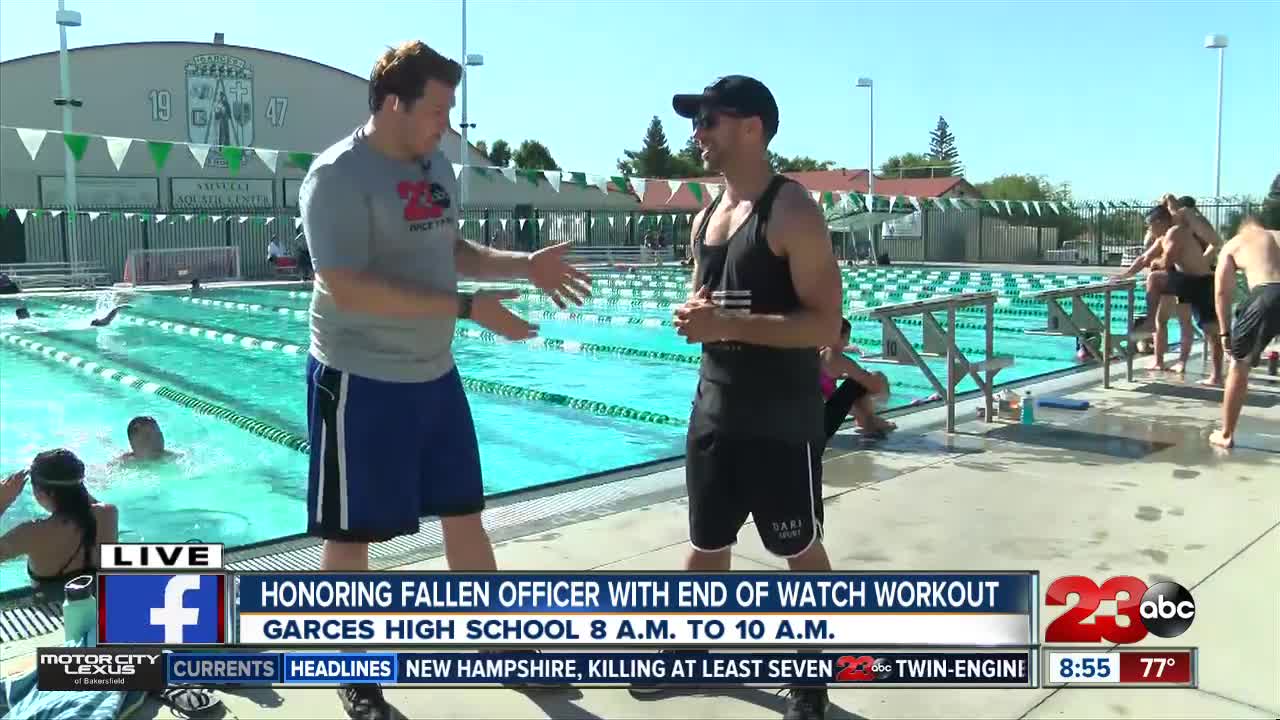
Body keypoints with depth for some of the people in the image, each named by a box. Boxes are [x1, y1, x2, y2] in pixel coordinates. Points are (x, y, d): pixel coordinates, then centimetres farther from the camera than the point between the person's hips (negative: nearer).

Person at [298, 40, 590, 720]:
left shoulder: (436, 166, 8)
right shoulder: (339, 176, -17)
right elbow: (349, 288, -26)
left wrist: (524, 264, 1)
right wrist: (468, 306, -27)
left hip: (435, 375, 8)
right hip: (362, 383, -7)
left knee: (465, 513, 17)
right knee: (352, 535, 8)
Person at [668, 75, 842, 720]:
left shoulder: (792, 211, -13)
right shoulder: (706, 217, 10)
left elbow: (825, 325, -19)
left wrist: (730, 325, -26)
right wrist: (692, 317, -4)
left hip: (781, 420, -7)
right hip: (714, 411, 7)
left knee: (801, 551, 9)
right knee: (706, 543, 18)